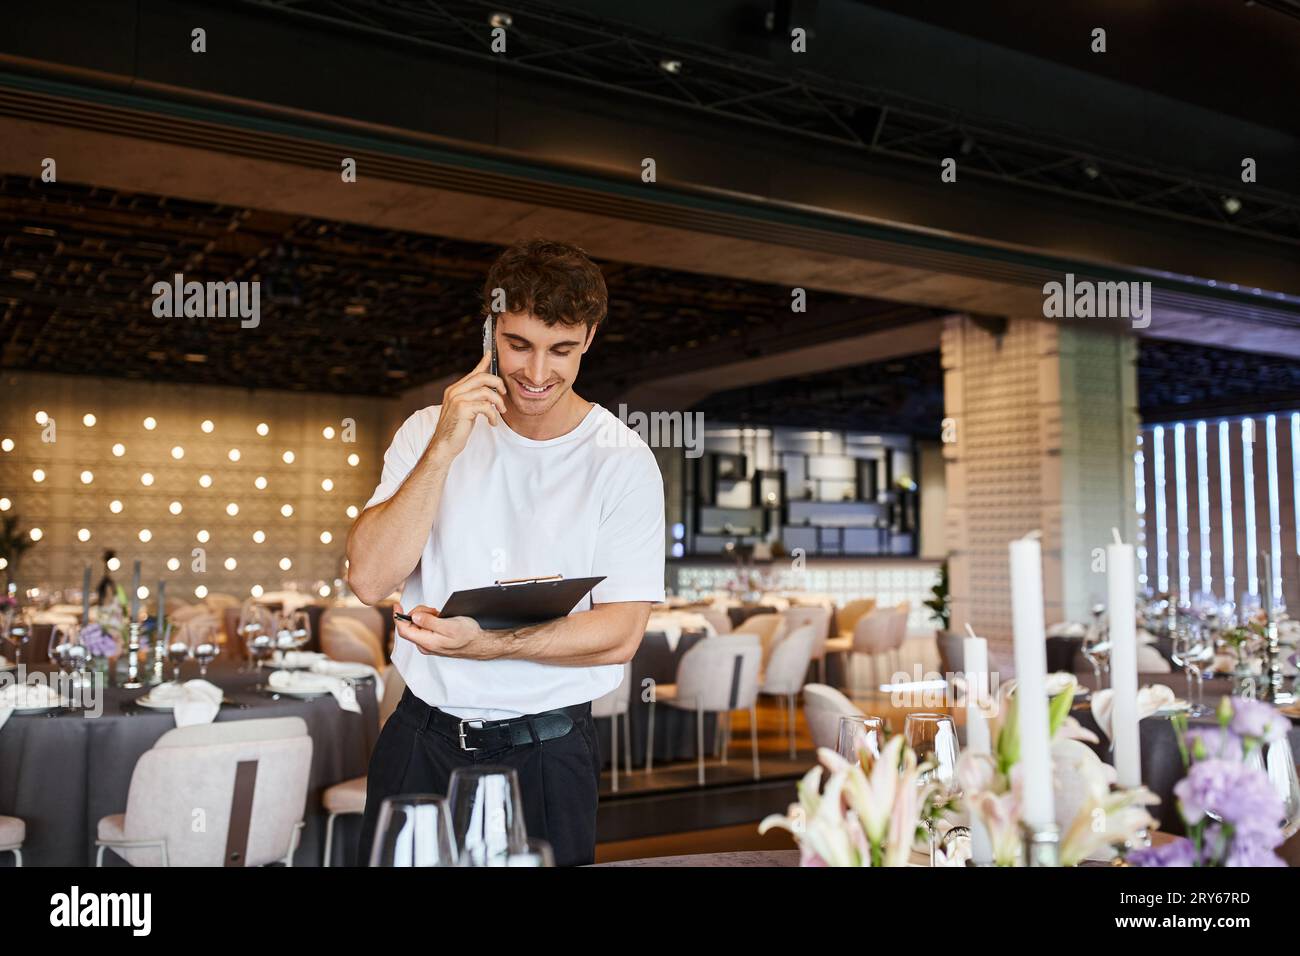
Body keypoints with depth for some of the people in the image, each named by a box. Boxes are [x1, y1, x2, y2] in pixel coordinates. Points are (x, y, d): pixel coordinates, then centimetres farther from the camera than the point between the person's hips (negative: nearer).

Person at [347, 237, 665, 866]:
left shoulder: (623, 462, -7)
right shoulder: (430, 432, 1)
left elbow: (620, 633, -11)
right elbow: (369, 580, -11)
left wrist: (486, 644, -24)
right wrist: (445, 448, -20)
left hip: (547, 754, -2)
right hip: (421, 737, 2)